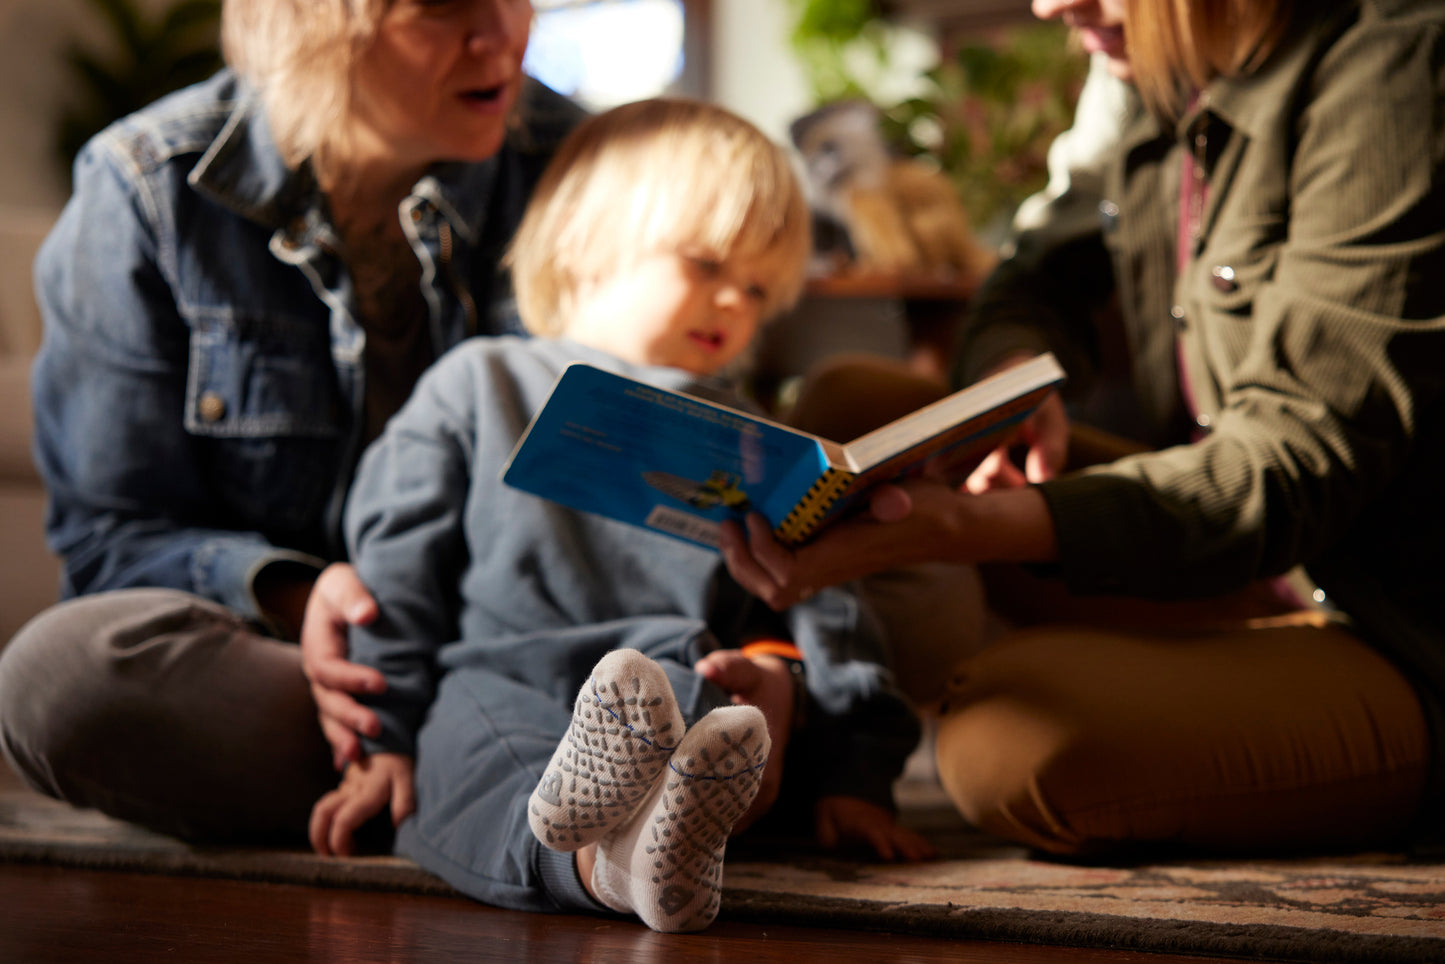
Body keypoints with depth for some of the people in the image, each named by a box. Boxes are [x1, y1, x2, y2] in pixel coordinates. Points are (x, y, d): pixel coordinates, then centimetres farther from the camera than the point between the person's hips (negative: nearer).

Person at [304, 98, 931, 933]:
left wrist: (853, 776, 10)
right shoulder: (481, 387, 21)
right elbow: (393, 571, 15)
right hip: (501, 687, -1)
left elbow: (824, 606, 23)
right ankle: (608, 854, -71)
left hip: (691, 692, 1)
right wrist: (380, 738, 4)